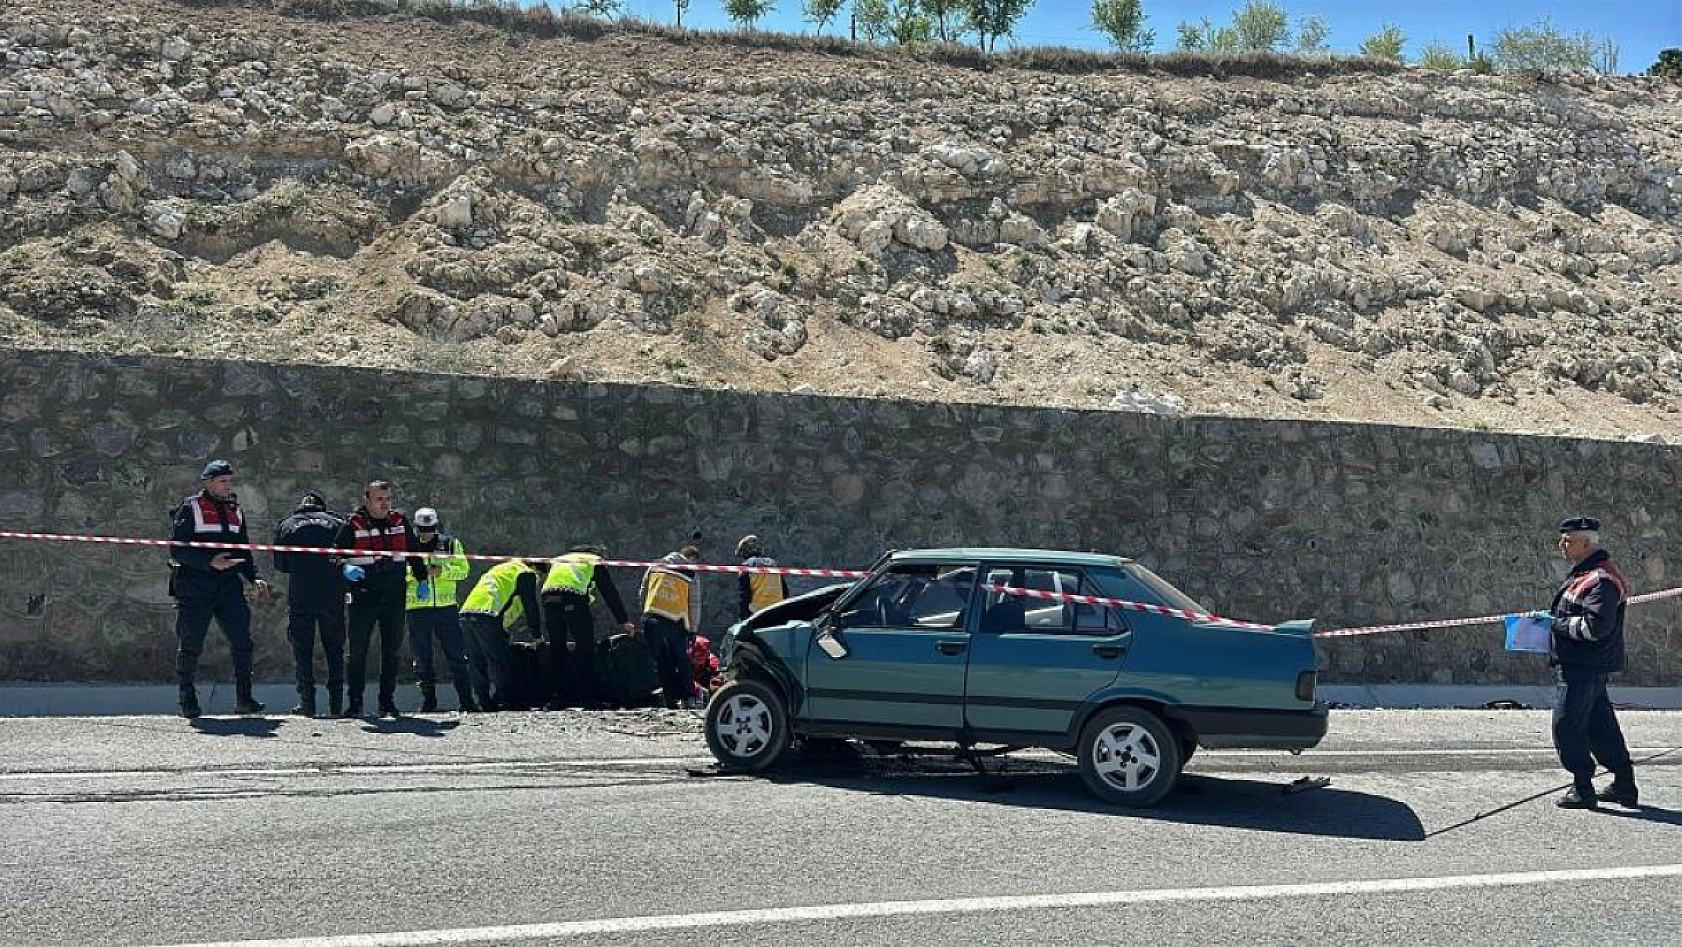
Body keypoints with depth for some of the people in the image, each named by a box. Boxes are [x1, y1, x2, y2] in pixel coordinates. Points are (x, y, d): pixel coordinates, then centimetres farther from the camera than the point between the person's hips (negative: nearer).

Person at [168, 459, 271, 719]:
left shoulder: (235, 511, 18)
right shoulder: (190, 508, -1)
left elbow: (244, 551, 22)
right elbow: (177, 549, -8)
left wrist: (254, 579, 7)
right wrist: (209, 562, -20)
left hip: (229, 585, 5)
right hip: (194, 587, -5)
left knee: (242, 641, -4)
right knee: (190, 645, 1)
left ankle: (243, 699, 2)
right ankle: (188, 700, 14)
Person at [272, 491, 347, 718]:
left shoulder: (286, 525, 12)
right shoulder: (337, 522, 12)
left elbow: (280, 565, 8)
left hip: (300, 591, -1)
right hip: (333, 591, 1)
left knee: (302, 647, 6)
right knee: (334, 646, 9)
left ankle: (306, 701, 0)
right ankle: (336, 702, 6)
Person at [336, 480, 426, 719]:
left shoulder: (400, 522, 10)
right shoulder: (353, 525, -1)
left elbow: (414, 554, 20)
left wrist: (422, 578, 15)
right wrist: (346, 568, -22)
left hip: (395, 596, 3)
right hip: (364, 597, -3)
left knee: (392, 651, 6)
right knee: (358, 651, 0)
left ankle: (387, 701, 14)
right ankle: (355, 702, 8)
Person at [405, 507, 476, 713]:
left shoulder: (451, 544, 8)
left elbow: (463, 569, 1)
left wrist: (443, 570, -16)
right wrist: (411, 571, -20)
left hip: (446, 606, 0)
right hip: (418, 608, 0)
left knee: (456, 654, -2)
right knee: (422, 657, 3)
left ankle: (466, 700, 1)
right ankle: (429, 701, 12)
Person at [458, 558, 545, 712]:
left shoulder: (501, 569, 36)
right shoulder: (526, 573, 8)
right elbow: (530, 607, 4)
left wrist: (505, 635, 39)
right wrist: (537, 636, 10)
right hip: (487, 616, -9)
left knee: (477, 664, 10)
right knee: (501, 662, -5)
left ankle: (484, 702, 10)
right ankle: (503, 701, -7)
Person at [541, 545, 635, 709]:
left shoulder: (559, 559, 35)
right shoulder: (596, 562, 20)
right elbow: (610, 593, 16)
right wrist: (624, 621, 18)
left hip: (549, 598, 4)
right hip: (574, 600, -4)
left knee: (556, 651, 10)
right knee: (586, 649, 2)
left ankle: (557, 697, 9)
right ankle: (589, 698, -1)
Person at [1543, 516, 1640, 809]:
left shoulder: (1601, 580, -18)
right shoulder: (1583, 574, 15)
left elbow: (1595, 626, -26)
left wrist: (1558, 623, -16)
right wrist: (1550, 617, 9)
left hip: (1585, 667, -10)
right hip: (1585, 665, 10)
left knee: (1567, 725, -6)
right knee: (1600, 725, 16)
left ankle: (1583, 789, 2)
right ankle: (1624, 785, 24)